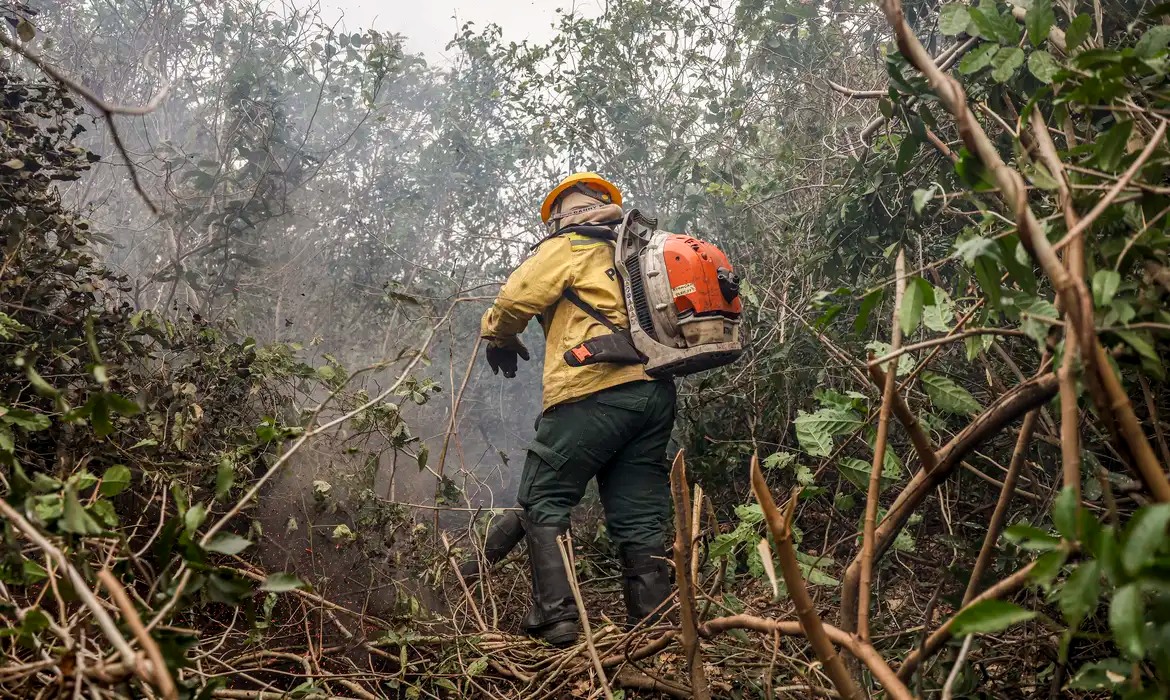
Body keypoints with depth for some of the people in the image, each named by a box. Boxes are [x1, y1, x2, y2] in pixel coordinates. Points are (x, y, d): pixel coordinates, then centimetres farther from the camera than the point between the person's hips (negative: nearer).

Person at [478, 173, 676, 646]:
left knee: (543, 502, 2)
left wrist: (497, 336, 16)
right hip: (655, 392, 7)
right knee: (641, 519, 7)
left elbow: (516, 299, -2)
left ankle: (554, 620, -7)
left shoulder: (568, 247, 7)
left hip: (596, 391, -7)